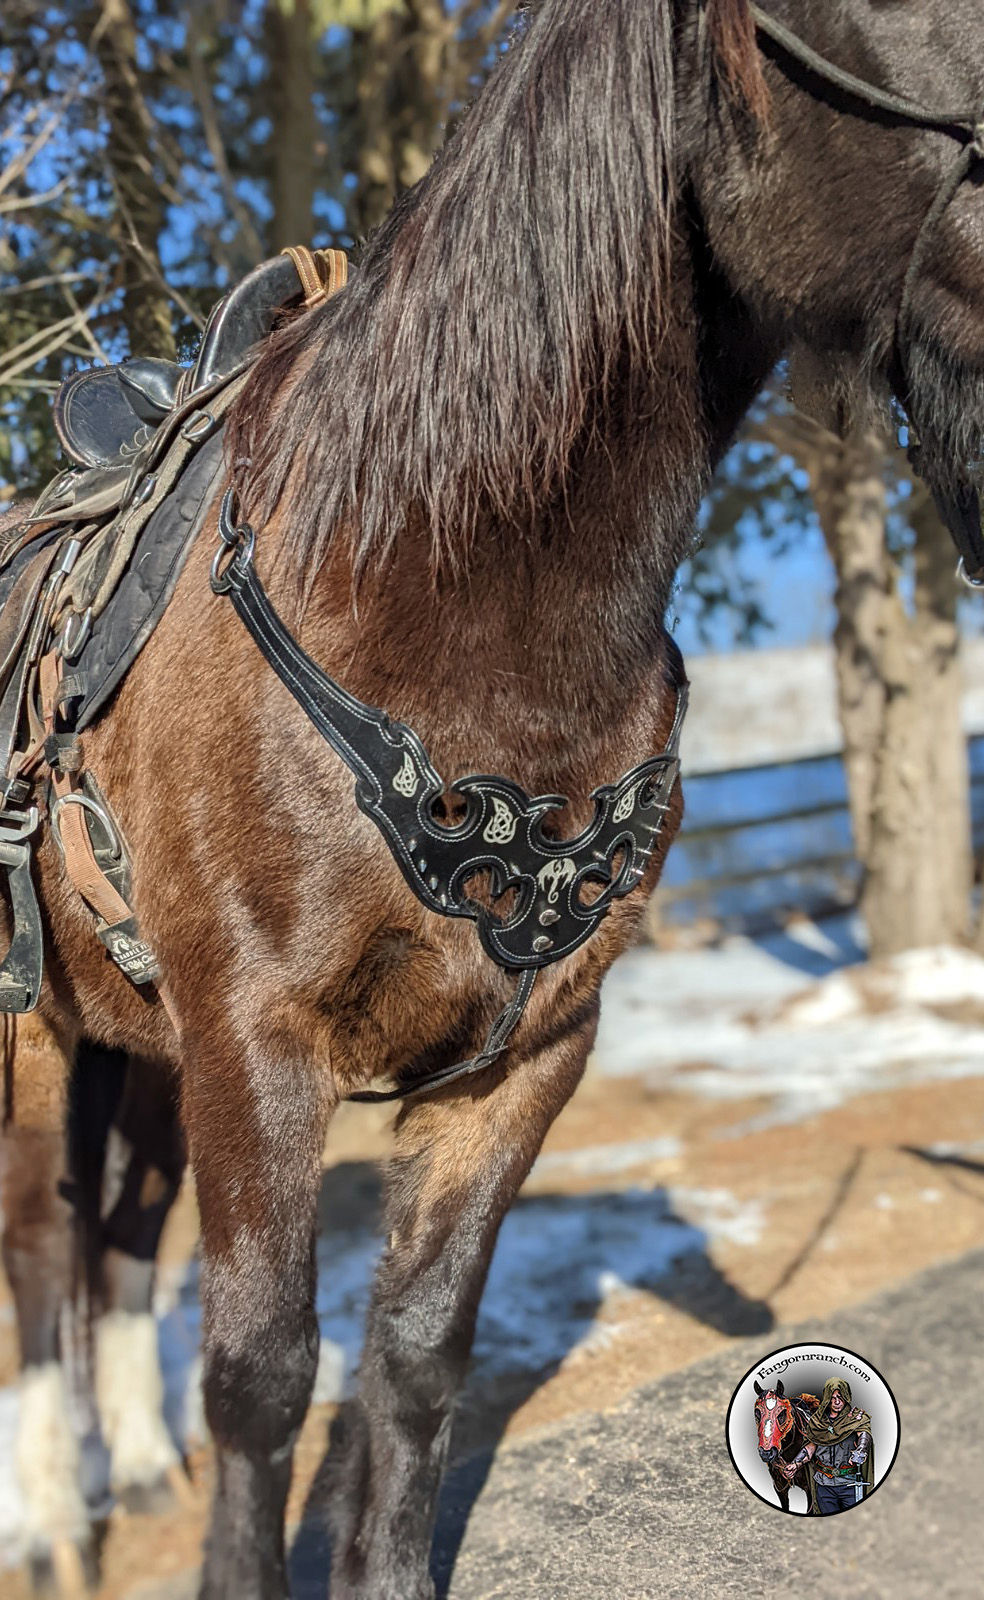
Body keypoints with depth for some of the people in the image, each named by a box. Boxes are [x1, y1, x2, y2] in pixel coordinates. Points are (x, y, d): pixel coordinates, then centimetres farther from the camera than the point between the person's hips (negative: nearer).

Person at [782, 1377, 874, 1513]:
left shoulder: (856, 1417, 0)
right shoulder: (818, 1420, 9)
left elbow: (864, 1434, -19)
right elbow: (812, 1445, 12)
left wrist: (860, 1451, -41)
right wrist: (796, 1464, -4)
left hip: (850, 1483, -3)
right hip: (824, 1483, 3)